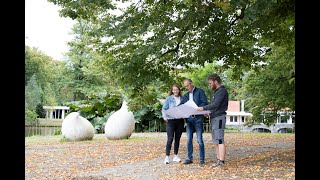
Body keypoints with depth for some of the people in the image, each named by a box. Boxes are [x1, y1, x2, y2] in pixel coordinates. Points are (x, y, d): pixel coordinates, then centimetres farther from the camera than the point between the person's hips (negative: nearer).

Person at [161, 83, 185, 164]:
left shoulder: (182, 99, 11)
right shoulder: (169, 98, 3)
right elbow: (164, 108, 0)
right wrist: (165, 116, -15)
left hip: (180, 120, 4)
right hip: (171, 120, -4)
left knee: (177, 139, 9)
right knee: (170, 138, -9)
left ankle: (175, 156, 18)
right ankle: (167, 156, -4)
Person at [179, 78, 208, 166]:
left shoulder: (200, 91, 2)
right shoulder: (185, 95, 17)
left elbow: (205, 103, -8)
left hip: (198, 118, -5)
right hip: (189, 119, 5)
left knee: (199, 140, -3)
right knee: (189, 140, 7)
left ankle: (202, 159, 6)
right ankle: (190, 158, 17)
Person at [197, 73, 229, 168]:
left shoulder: (222, 91, -10)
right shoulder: (217, 91, 20)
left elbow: (215, 105, -19)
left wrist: (203, 108, -15)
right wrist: (208, 112, 8)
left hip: (219, 118, -10)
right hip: (214, 118, 10)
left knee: (219, 140, -9)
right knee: (216, 141, 10)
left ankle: (221, 162, -8)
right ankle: (218, 160, 15)